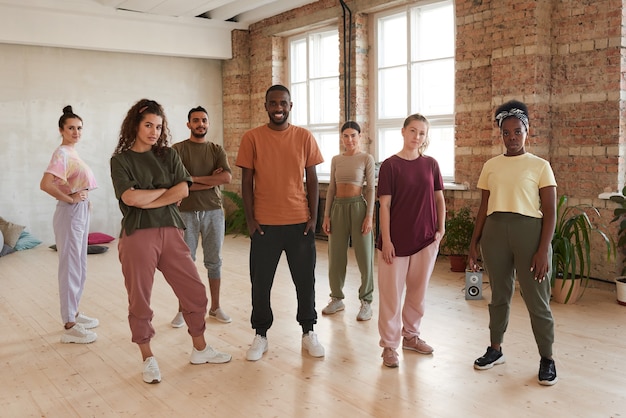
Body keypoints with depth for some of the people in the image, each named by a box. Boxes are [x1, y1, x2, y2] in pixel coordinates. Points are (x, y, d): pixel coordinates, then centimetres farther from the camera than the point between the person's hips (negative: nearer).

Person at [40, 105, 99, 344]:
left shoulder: (72, 152, 12)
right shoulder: (61, 154, -15)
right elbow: (45, 184, -27)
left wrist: (82, 199, 4)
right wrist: (70, 199, -19)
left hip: (81, 211, 10)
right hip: (70, 213, -10)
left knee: (80, 268, 17)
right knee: (70, 268, -4)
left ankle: (74, 313, 29)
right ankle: (69, 327, 3)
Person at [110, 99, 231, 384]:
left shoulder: (168, 155, 11)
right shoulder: (121, 160, 2)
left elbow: (183, 190, -3)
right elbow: (130, 197, -14)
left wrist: (147, 202, -10)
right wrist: (166, 191, -3)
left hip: (170, 232, 3)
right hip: (137, 235, -3)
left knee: (195, 292, 6)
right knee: (140, 300, 4)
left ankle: (200, 349, 24)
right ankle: (148, 358, 21)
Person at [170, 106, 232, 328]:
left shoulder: (217, 150, 6)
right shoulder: (178, 149, -2)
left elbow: (226, 178, -11)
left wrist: (194, 179, -13)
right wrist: (210, 181, -13)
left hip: (213, 212, 2)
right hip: (186, 212, -2)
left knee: (214, 261, 10)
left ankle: (215, 307, 22)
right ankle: (183, 310, 17)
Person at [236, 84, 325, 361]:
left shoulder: (304, 137, 2)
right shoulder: (252, 138, -1)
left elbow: (312, 180, 4)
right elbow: (246, 181, 0)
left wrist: (313, 217, -1)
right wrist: (250, 219, -5)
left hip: (300, 222, 1)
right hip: (264, 223, -1)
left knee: (305, 280, 9)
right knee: (261, 282, 7)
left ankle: (308, 333, 26)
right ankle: (260, 335, 23)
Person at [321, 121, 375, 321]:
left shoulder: (366, 158, -2)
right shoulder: (336, 160, 10)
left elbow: (370, 189, -4)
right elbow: (331, 188, 10)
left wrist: (369, 216, -12)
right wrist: (326, 216, 5)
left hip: (358, 206, -4)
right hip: (338, 207, 4)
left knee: (364, 256, 1)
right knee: (336, 256, 9)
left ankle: (366, 302, 13)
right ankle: (337, 299, 23)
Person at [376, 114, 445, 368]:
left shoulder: (431, 164, 4)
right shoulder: (390, 165, -6)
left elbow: (439, 199, 12)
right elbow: (384, 205, -8)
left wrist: (441, 229, 1)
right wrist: (386, 240, -12)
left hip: (426, 239, 4)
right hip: (397, 239, -4)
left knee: (418, 290, 14)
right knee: (391, 293, 2)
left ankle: (410, 335, 31)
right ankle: (389, 345, 12)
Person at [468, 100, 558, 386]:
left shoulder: (540, 166, -1)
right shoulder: (490, 166, 9)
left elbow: (550, 212, -4)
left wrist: (544, 249, -12)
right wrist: (474, 242, 7)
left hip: (529, 231, -3)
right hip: (494, 232, 3)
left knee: (537, 299, 3)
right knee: (499, 294, 15)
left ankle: (547, 358, 19)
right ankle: (495, 349, 29)